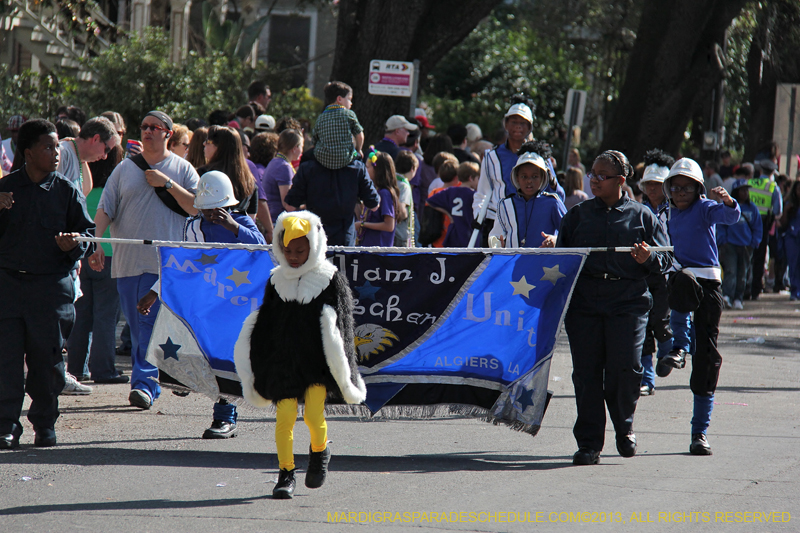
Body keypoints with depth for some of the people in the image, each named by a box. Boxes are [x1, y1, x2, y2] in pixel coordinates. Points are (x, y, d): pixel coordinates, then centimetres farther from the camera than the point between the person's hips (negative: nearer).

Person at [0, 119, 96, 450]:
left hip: (52, 285, 0)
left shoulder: (67, 191, 5)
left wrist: (74, 244, -14)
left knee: (47, 359, 4)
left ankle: (44, 425, 17)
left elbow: (87, 232, 8)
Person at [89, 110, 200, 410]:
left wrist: (167, 183, -10)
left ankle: (143, 383, -17)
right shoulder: (126, 168, 11)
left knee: (152, 324, -13)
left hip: (164, 261, -3)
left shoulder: (182, 169, 6)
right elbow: (105, 210, 7)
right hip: (126, 260, 3)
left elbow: (198, 208, -4)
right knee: (137, 327, 7)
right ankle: (149, 385, 18)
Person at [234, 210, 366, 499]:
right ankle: (286, 473, 6)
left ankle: (320, 451, 19)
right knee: (284, 417, -6)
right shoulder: (277, 280, 8)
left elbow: (338, 328, 2)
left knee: (314, 415, -12)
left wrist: (342, 371, -2)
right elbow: (264, 323, 16)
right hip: (283, 361, 3)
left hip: (317, 360, -3)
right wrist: (259, 369, 15)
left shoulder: (331, 280, -1)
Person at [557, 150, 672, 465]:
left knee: (625, 368, -13)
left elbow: (666, 259, 9)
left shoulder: (641, 216, 10)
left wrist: (648, 258, -12)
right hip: (583, 301, 2)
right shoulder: (578, 215, 16)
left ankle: (624, 427, 14)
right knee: (586, 371, -2)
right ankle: (589, 443, 4)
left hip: (628, 302, -2)